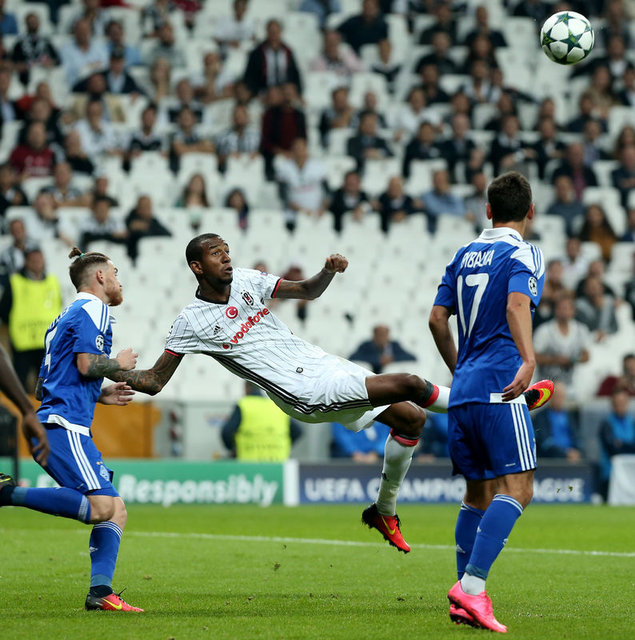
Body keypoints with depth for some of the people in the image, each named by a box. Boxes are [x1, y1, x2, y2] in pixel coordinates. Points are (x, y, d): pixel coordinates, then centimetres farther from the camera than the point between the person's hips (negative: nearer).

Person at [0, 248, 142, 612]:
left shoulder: (65, 318, 28)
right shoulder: (93, 309, -1)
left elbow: (43, 388, 30)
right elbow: (87, 365, -15)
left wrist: (102, 395, 27)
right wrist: (120, 363, 4)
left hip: (51, 424, 10)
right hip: (64, 426, -10)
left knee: (116, 510, 4)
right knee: (101, 506, -24)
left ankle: (100, 592, -7)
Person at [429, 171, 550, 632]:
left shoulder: (466, 255, 18)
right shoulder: (523, 254, -2)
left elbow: (437, 318, 19)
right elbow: (517, 305, -21)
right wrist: (528, 359, -33)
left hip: (463, 388, 8)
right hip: (499, 389, -7)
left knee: (478, 493, 13)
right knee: (517, 488, -9)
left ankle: (466, 601, 8)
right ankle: (472, 585, -23)